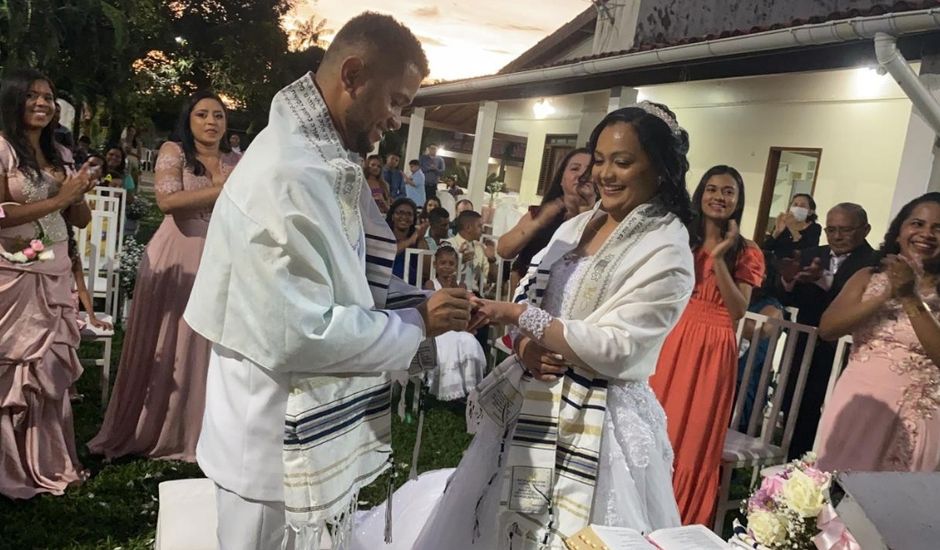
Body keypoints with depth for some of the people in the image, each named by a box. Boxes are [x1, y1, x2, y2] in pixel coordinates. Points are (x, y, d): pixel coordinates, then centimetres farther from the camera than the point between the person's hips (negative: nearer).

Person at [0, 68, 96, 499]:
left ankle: (48, 461, 21)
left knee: (51, 368, 10)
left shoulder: (60, 154, 13)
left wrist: (79, 194, -7)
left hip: (55, 275, 6)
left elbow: (80, 221, 13)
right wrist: (57, 200, -16)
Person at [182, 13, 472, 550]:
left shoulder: (330, 162, 6)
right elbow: (297, 334, -28)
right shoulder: (287, 173, -25)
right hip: (278, 443, -9)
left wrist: (426, 302, -2)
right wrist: (417, 323, -18)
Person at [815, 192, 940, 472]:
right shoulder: (868, 277, 7)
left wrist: (910, 298, -14)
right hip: (857, 405, 1)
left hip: (916, 416, -1)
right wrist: (887, 295, -13)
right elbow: (827, 328, -6)